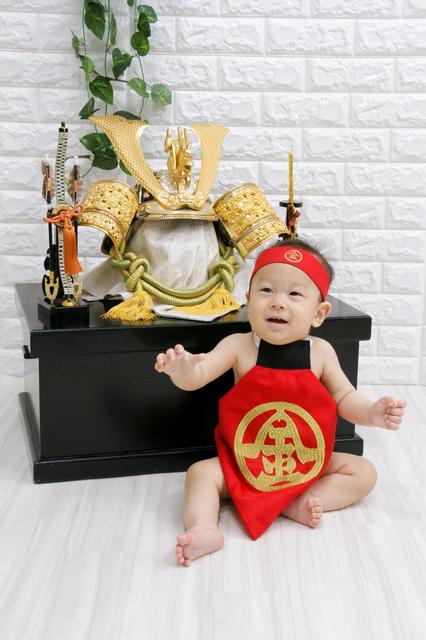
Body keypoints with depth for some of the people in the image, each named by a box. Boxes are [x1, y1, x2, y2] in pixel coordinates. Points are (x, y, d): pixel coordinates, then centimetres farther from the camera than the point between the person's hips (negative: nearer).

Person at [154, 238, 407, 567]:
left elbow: (344, 398, 0)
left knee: (364, 472, -8)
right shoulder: (239, 346, -14)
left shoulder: (320, 351, -10)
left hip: (308, 461, 2)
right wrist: (181, 369, -44)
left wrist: (371, 413, -20)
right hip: (245, 462, -2)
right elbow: (197, 378, -20)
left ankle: (300, 503, -19)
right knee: (201, 472, -20)